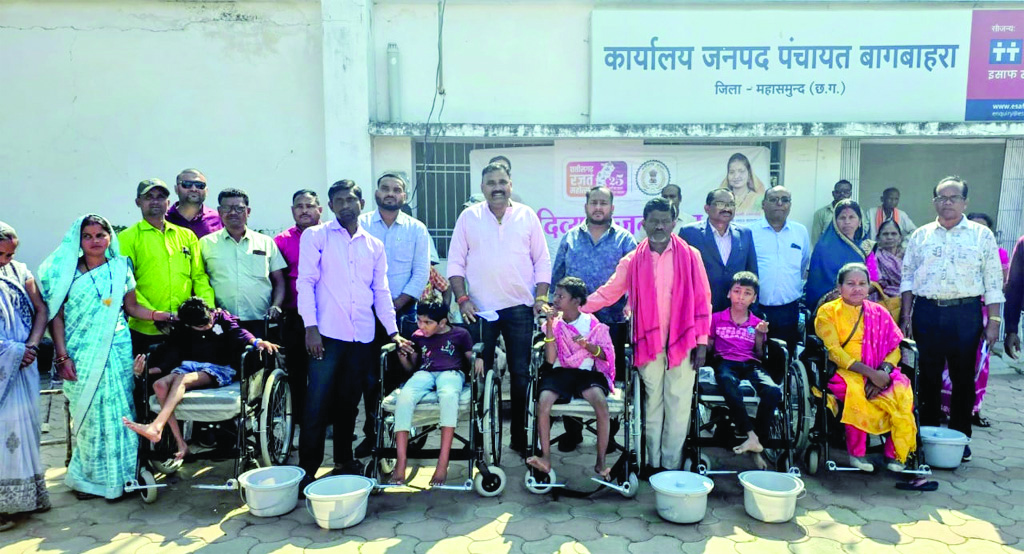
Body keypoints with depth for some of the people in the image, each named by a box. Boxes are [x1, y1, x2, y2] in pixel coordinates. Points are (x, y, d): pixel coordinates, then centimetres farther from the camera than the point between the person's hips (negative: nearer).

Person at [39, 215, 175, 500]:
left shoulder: (121, 268, 8)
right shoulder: (68, 272, 3)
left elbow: (132, 307, 12)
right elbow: (57, 316, 2)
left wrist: (159, 314, -6)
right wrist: (62, 356, -5)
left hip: (116, 351, 1)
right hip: (81, 354, -1)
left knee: (117, 411, 0)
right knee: (88, 413, 1)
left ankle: (117, 475, 11)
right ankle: (90, 477, 15)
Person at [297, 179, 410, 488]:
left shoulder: (374, 245, 14)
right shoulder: (315, 236, 4)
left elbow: (381, 292, 15)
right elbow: (306, 282, -3)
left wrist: (392, 331, 7)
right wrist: (310, 327, -12)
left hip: (362, 336, 4)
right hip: (327, 334, -3)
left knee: (348, 403, 12)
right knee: (317, 403, -5)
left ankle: (344, 461, 25)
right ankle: (307, 468, 7)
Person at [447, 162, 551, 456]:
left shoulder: (527, 216, 5)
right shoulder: (469, 217, 4)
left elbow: (542, 262, 7)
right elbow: (455, 262, 4)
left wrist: (541, 297, -2)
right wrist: (462, 299, -6)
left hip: (520, 309, 1)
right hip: (480, 310, 0)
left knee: (521, 374, 5)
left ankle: (520, 437, 17)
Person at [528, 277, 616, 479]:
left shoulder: (592, 323, 4)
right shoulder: (554, 324, 7)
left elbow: (606, 355, 4)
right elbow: (550, 359, -4)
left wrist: (587, 345, -15)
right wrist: (550, 325, -10)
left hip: (587, 372, -1)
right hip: (560, 372, 1)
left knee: (601, 401, -32)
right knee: (543, 401, -30)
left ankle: (601, 462, -21)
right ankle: (546, 458, -19)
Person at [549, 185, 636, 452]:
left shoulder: (624, 240, 4)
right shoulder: (571, 238, 9)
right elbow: (556, 277, 12)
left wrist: (631, 308, -11)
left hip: (612, 322, -1)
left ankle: (608, 434, 20)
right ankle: (572, 431, 20)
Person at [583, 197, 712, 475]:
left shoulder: (690, 256, 0)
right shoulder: (633, 260, 4)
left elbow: (702, 300, 1)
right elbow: (608, 292, 5)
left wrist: (702, 340, -2)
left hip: (682, 341, -1)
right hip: (649, 341, 1)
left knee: (678, 404, 3)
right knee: (653, 401, 10)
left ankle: (671, 465, 14)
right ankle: (653, 462, 21)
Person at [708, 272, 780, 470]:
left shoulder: (758, 324, 19)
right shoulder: (717, 318, 15)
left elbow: (760, 356, 17)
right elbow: (708, 347, 15)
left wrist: (760, 336, 1)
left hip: (750, 364, 2)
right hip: (726, 363, -2)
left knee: (773, 391, -32)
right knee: (729, 385, -41)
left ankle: (759, 439, -18)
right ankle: (751, 436, -36)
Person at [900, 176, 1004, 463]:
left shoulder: (982, 235, 2)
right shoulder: (921, 235, 8)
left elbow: (993, 282, 1)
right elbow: (908, 278, 9)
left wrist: (993, 320, -5)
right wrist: (906, 317, 3)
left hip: (965, 313, -1)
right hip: (927, 312, 2)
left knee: (963, 377, 7)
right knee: (929, 376, 9)